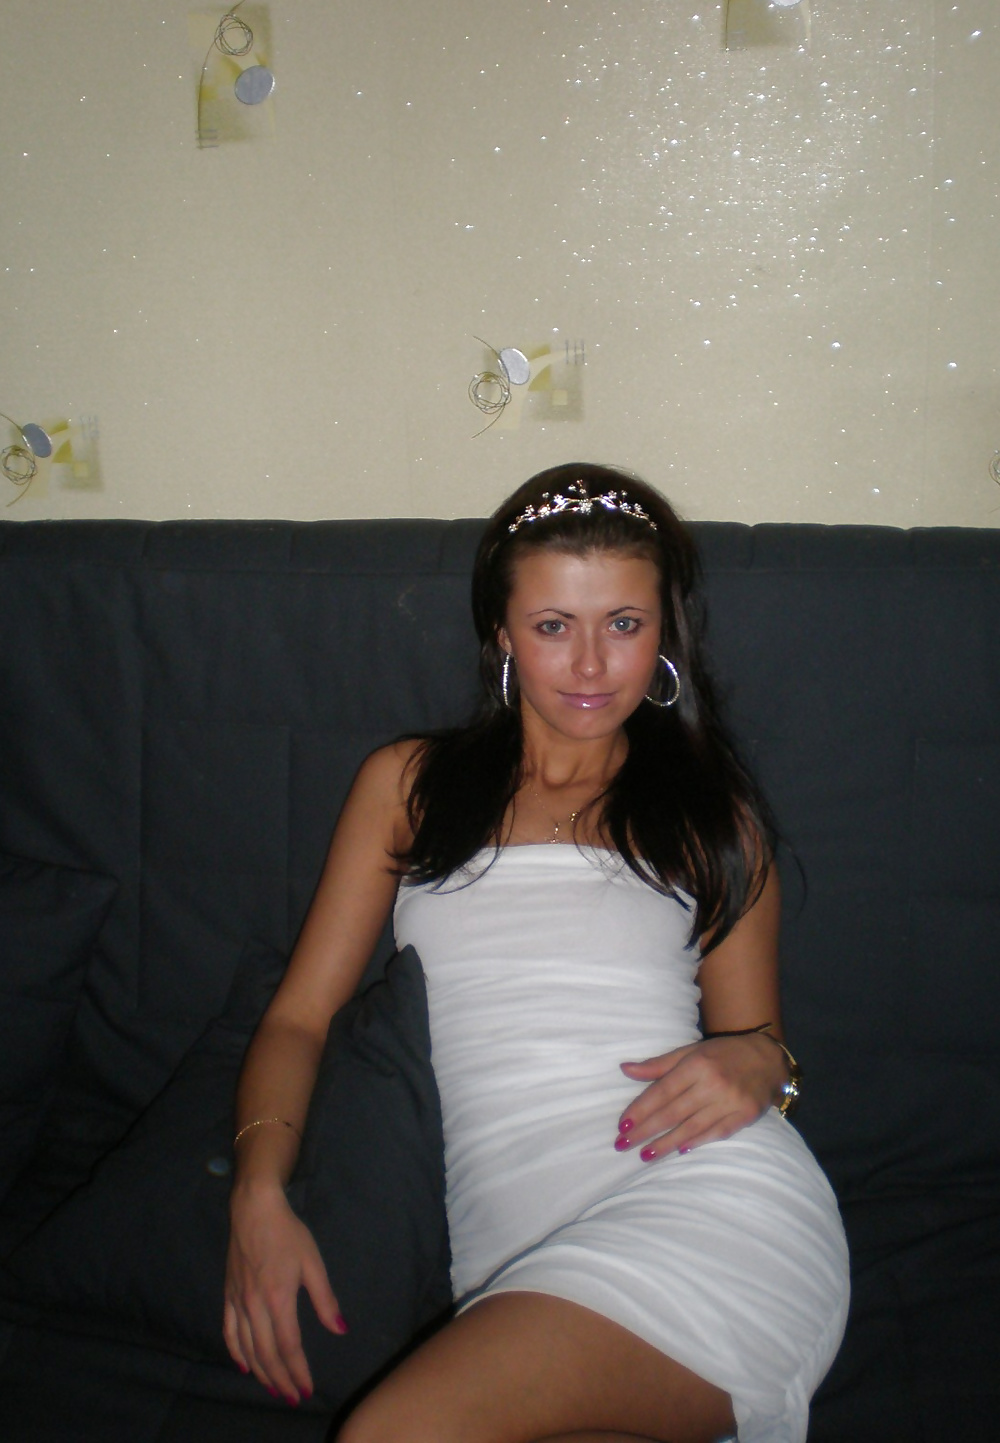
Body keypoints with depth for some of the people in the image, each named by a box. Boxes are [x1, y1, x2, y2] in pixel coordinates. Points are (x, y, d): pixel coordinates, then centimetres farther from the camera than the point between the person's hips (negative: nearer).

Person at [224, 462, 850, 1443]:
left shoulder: (711, 810, 19)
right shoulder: (406, 783, 20)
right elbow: (300, 1016, 15)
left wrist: (755, 1061, -4)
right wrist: (259, 1194, -2)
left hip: (702, 1191, -1)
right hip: (509, 1236, 2)